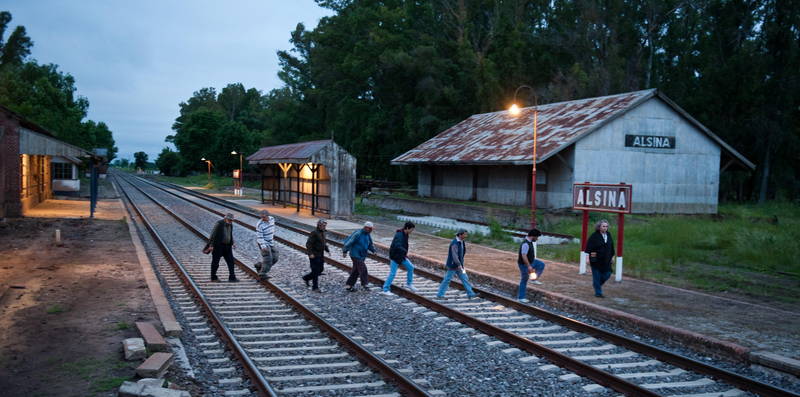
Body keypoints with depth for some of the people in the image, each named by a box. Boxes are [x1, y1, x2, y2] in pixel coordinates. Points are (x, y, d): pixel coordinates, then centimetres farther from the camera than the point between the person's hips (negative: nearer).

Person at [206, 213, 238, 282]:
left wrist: (232, 243, 8)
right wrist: (211, 245, -18)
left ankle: (232, 277, 2)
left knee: (230, 261, 0)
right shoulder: (219, 223, -13)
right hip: (218, 245, -6)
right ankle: (213, 277, 15)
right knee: (215, 262, 4)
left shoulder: (230, 225, 8)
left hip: (227, 246, 6)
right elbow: (213, 234, -14)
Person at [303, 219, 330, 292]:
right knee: (315, 271, -5)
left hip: (321, 256, 9)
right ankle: (315, 287, 3)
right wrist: (310, 253, -27)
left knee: (320, 270, 13)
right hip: (314, 256, -9)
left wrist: (327, 250, 14)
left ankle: (306, 278, 32)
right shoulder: (314, 233, -16)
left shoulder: (322, 233, 12)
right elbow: (308, 244, -20)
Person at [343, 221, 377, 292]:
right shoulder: (358, 234, -18)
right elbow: (349, 242, -16)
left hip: (362, 256, 8)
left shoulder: (368, 235, 8)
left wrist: (373, 250, 3)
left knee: (356, 271, 11)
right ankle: (365, 284, -6)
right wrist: (345, 251, -14)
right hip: (355, 255, -8)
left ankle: (350, 285, 19)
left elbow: (370, 245, 19)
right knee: (363, 269, -13)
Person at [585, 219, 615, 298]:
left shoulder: (608, 235, 6)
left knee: (607, 274, 6)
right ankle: (598, 292, 11)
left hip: (606, 260, 6)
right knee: (597, 276, 0)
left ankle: (596, 284, 32)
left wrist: (612, 256, 16)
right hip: (596, 260, -6)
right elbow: (589, 247, -13)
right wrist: (588, 257, -17)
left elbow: (611, 246, 16)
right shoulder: (594, 236, -12)